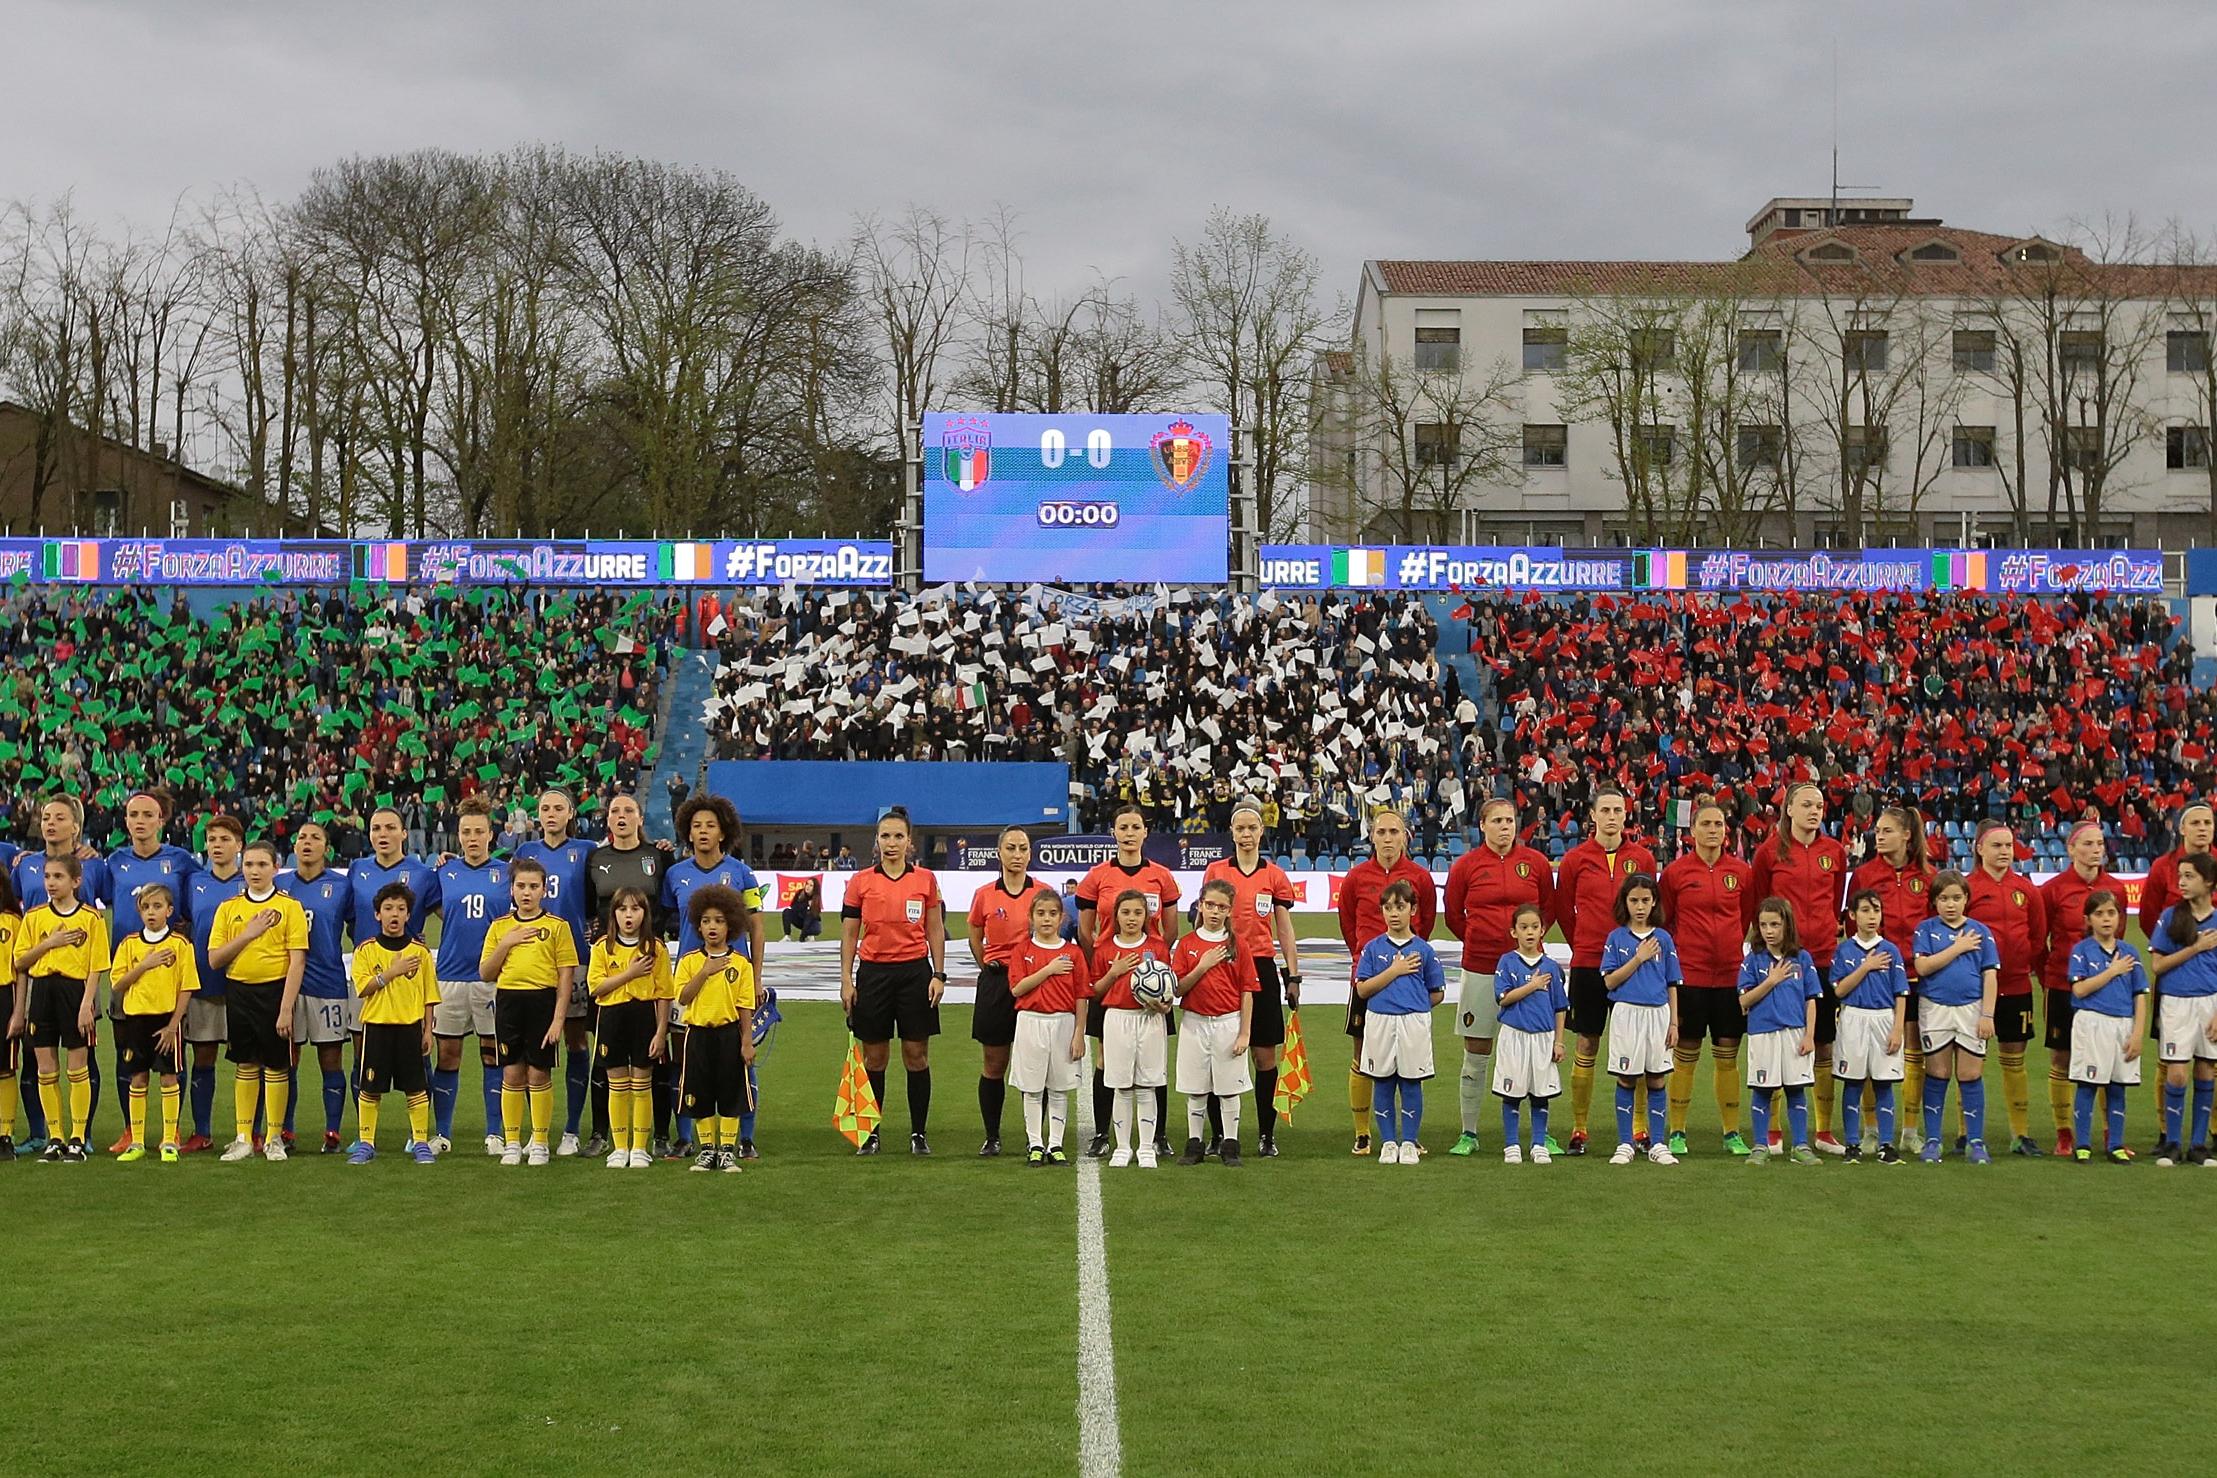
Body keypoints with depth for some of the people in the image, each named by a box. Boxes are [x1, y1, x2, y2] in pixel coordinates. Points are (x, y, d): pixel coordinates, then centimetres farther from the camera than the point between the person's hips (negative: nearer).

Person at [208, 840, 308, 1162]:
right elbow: (214, 959, 2)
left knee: (276, 1066, 2)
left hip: (274, 990, -3)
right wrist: (247, 934, -11)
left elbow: (297, 961, -9)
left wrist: (286, 1009, -15)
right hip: (239, 993, 3)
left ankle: (274, 1139, 13)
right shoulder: (229, 907, 7)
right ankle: (243, 1138, 18)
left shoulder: (290, 906, -4)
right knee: (245, 1065, 11)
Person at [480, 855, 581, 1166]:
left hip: (542, 1001, -2)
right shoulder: (500, 926, 9)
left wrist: (558, 1017, -9)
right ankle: (512, 1143, 13)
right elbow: (485, 974, 7)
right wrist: (505, 943, -7)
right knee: (512, 1073, 4)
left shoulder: (557, 926, 1)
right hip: (508, 1001, 2)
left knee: (539, 1073, 0)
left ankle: (540, 1142, 10)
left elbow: (566, 976, -2)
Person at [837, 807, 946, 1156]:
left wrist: (938, 975, 1)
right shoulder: (861, 882, 3)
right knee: (874, 1058, 4)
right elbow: (849, 934, 4)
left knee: (917, 1055, 1)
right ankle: (870, 1134, 12)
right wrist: (846, 980, -1)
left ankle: (918, 1134, 8)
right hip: (873, 973, 0)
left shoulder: (926, 880, 4)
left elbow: (935, 931, 8)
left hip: (915, 972, 0)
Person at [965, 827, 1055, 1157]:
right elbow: (975, 939, 16)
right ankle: (992, 1137, 14)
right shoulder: (985, 895, 3)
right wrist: (990, 969, 13)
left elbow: (1054, 936, 9)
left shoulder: (1044, 892, 0)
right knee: (993, 1065, 5)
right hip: (995, 984, 1)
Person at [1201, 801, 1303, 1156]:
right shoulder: (1215, 872, 5)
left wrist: (1293, 976, 4)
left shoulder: (1275, 875, 5)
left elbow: (1285, 930, 8)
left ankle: (1266, 1135, 7)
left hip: (1262, 968, 0)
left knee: (1265, 1055, 0)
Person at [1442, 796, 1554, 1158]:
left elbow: (1549, 908, 15)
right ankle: (1469, 1134, 12)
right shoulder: (1466, 866, 0)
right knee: (1475, 1055, 4)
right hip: (1479, 969, 0)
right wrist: (1477, 941, 10)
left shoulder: (1536, 863, 3)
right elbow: (1453, 914, 11)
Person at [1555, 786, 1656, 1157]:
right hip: (1588, 963, -1)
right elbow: (1563, 909, 11)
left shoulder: (1642, 858, 5)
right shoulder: (1575, 859, 1)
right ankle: (1579, 1129, 8)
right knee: (1587, 1044, 3)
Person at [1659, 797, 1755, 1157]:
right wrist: (1675, 952, 4)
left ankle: (1732, 1132, 14)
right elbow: (1662, 921, 7)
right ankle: (1677, 1132, 9)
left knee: (1728, 1055, 6)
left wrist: (1732, 945, 12)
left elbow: (1748, 917, 16)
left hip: (1731, 973, 2)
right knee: (1685, 1054, 2)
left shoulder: (1742, 871, 4)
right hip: (1689, 973, -2)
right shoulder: (1676, 872, -2)